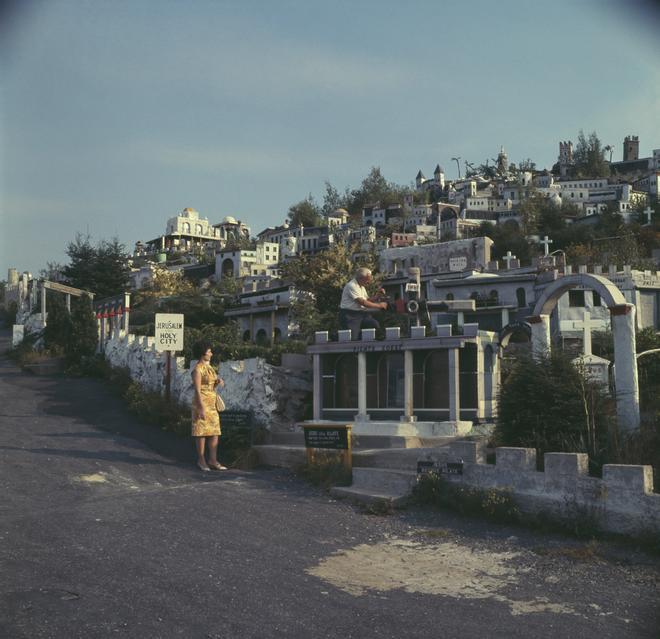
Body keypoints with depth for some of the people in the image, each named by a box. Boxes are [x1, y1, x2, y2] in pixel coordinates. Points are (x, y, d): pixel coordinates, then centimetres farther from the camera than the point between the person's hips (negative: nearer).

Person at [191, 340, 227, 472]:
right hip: (202, 402, -9)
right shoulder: (197, 369, -13)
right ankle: (201, 460, 6)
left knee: (215, 431, 5)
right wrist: (201, 408, -22)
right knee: (202, 431, -3)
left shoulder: (209, 367, 14)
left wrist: (219, 382, -5)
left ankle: (213, 460, 7)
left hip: (212, 403, 9)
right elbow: (197, 390, -17)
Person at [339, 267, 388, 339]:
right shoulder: (352, 286, -16)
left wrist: (378, 295, 2)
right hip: (350, 315, -8)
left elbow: (368, 300, 18)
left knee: (375, 324, -13)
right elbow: (362, 302, -20)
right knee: (353, 339, -17)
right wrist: (379, 305, -13)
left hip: (361, 314, 8)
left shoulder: (362, 286, 15)